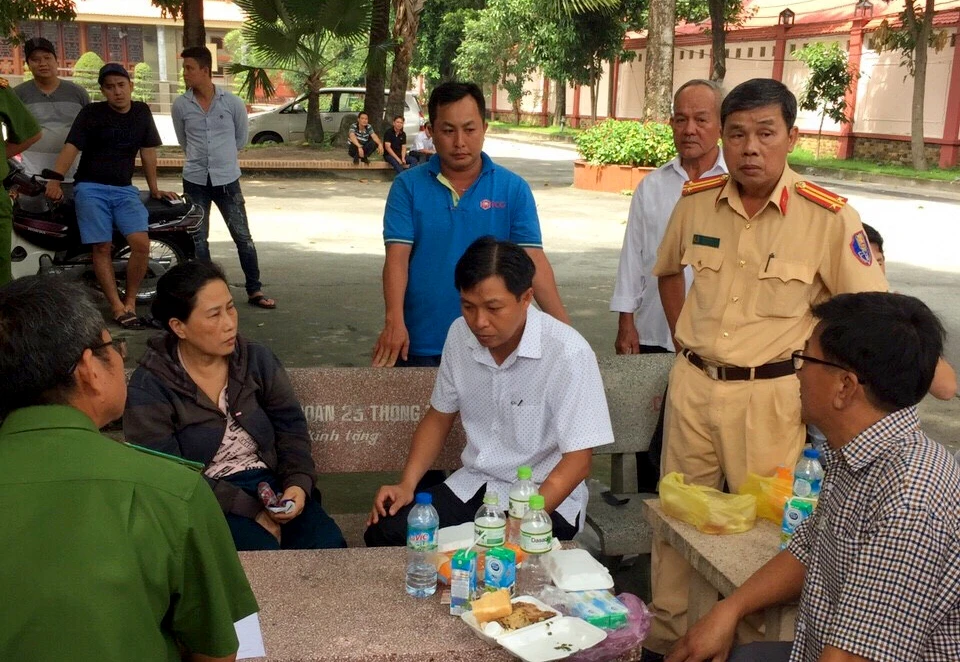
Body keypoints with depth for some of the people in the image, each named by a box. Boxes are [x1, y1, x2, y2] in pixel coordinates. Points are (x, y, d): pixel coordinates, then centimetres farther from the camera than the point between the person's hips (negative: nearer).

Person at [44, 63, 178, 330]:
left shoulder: (142, 112, 10)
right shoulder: (91, 113, -1)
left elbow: (148, 151, 14)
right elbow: (71, 146, -10)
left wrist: (154, 189, 14)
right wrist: (55, 179, -22)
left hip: (124, 189, 3)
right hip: (90, 188, -3)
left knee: (142, 244, -14)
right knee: (103, 247, -10)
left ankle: (130, 302, -1)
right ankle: (117, 306, -7)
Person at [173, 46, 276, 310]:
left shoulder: (233, 102, -6)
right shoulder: (180, 105, -2)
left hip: (227, 180, -1)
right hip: (195, 181, 1)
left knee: (243, 237, 2)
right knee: (198, 240, 8)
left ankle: (255, 290, 11)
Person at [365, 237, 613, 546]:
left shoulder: (568, 353, -20)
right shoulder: (460, 335, -2)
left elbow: (577, 461, -17)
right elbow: (439, 416, 12)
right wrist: (407, 484, -2)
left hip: (544, 496, -5)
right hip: (472, 483, 5)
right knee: (382, 533, -14)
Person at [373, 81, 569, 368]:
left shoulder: (513, 189, -2)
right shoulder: (408, 186, -2)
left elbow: (534, 260, -8)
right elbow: (397, 257, -9)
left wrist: (564, 328, -18)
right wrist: (394, 321, -24)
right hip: (420, 344, 0)